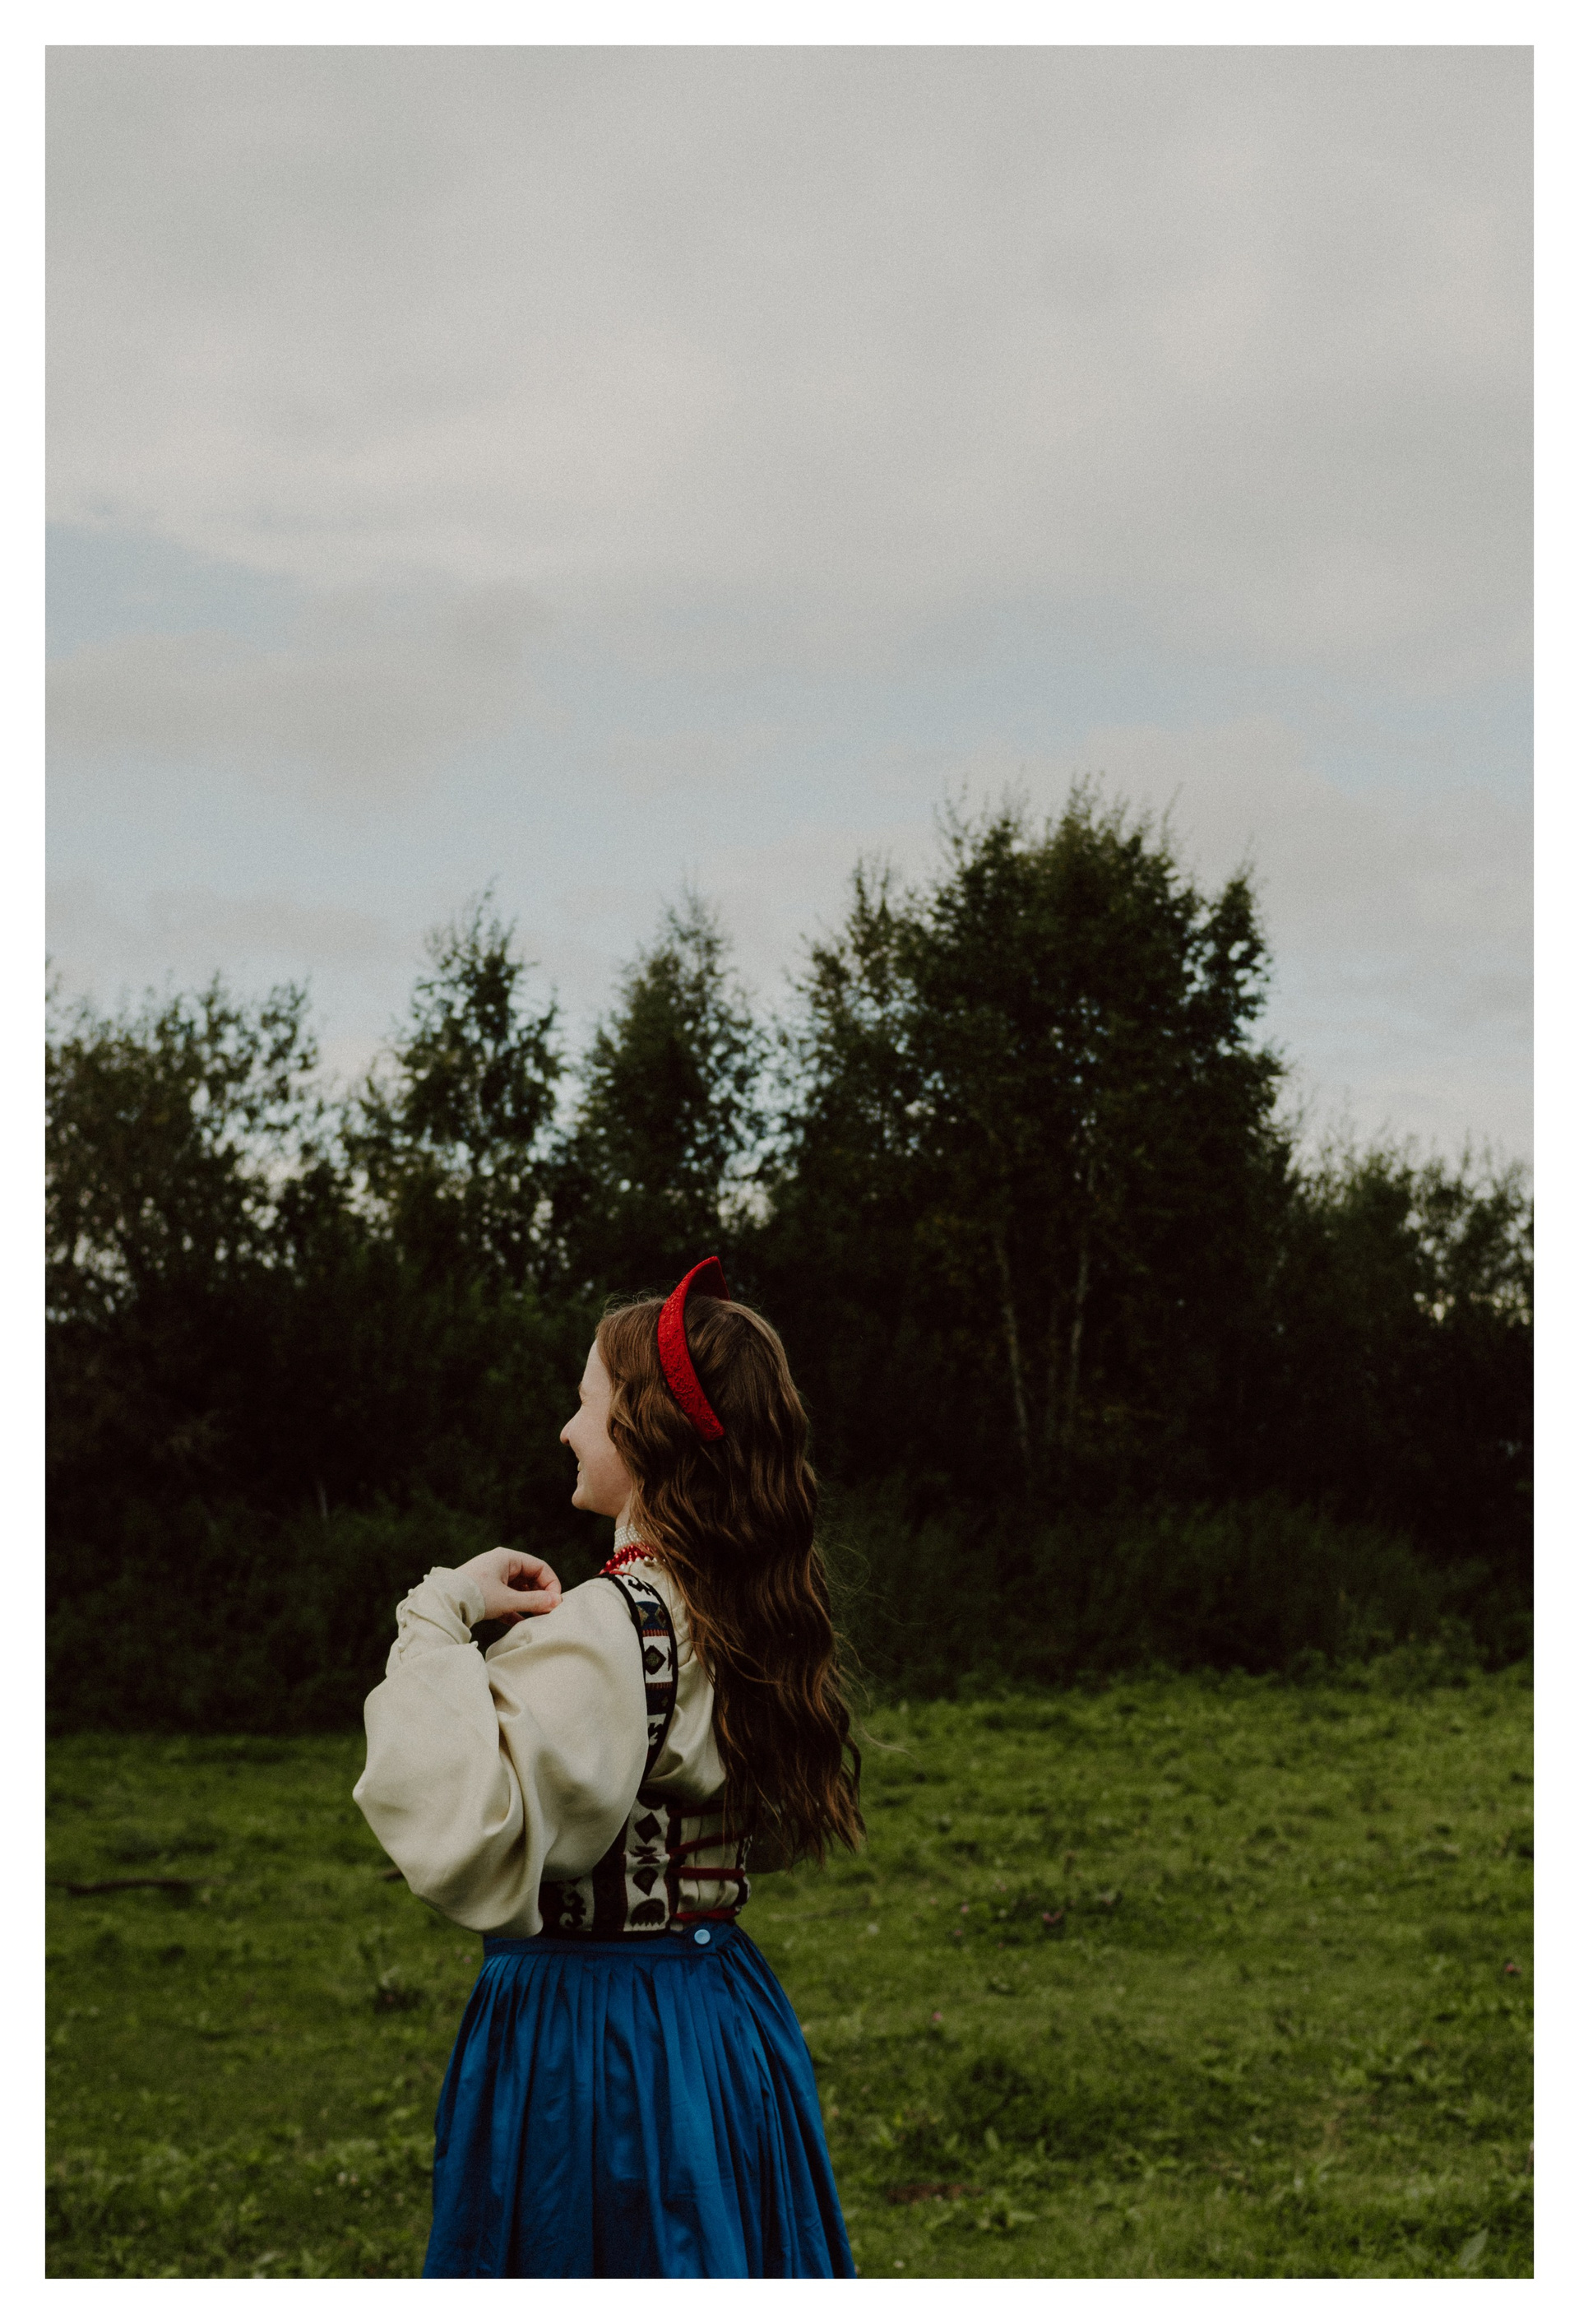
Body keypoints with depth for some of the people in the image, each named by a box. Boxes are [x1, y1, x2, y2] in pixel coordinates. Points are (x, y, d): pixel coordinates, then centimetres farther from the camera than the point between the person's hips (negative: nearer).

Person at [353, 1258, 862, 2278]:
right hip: (732, 2012, 9)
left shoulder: (602, 1633, -22)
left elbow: (463, 1847, -34)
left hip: (584, 2036, -9)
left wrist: (439, 1622, -25)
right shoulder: (750, 1618, 4)